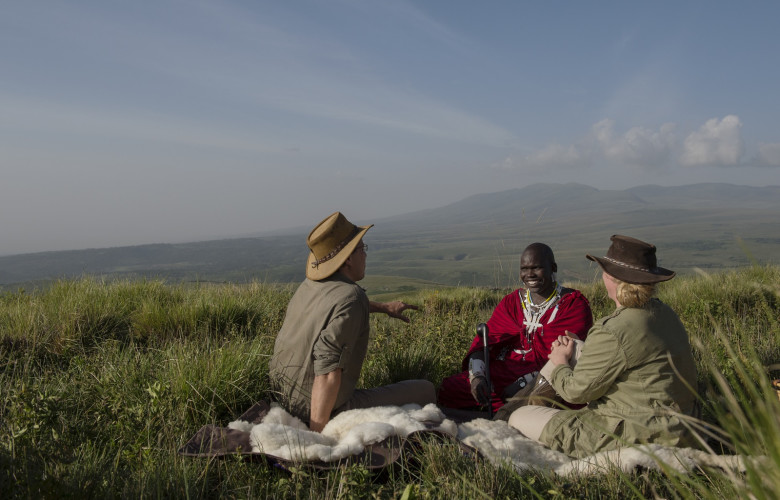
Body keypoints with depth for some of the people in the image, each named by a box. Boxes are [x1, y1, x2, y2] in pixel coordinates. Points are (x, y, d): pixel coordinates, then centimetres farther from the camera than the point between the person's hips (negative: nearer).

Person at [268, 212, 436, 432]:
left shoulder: (309, 286, 3)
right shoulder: (352, 299, -24)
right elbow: (328, 371, -32)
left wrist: (383, 307, 35)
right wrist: (317, 433, -27)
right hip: (328, 409, -8)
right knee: (426, 391, 1)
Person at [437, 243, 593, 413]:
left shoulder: (575, 305, -2)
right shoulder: (512, 301, 12)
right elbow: (485, 340, 2)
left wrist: (522, 383, -20)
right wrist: (477, 375, -19)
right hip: (503, 370, 4)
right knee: (448, 388, -9)